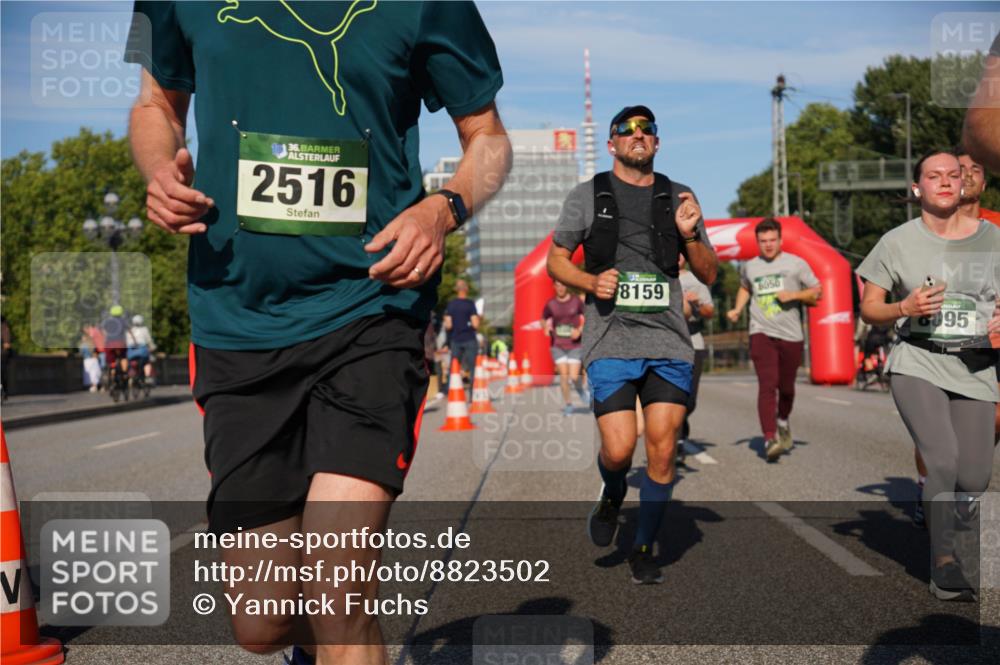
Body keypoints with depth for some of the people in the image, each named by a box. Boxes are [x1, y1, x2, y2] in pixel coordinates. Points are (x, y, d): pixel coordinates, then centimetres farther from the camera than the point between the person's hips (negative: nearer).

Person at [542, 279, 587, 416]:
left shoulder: (576, 301, -3)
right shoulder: (550, 304, 1)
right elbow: (544, 319, 15)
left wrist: (580, 330, -11)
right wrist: (546, 328, -6)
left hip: (574, 345, -1)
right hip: (557, 345, 1)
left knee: (574, 376, -7)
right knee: (563, 374, -7)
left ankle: (580, 390, 28)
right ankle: (568, 404, 10)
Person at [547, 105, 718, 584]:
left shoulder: (678, 198, 13)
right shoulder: (587, 195, 8)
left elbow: (708, 275, 15)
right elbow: (555, 260, 10)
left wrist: (690, 236, -5)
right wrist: (591, 281, -10)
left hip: (669, 340, 2)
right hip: (610, 342, -2)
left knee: (663, 450, -2)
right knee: (619, 449, -11)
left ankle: (643, 549, 16)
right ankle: (612, 497, 26)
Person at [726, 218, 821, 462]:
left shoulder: (796, 264, 3)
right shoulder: (749, 267, 11)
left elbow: (817, 292, 5)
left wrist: (794, 295, -11)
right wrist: (737, 309, 15)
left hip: (791, 334, 0)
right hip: (761, 333, 0)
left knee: (786, 387, 11)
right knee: (767, 385, -15)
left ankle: (783, 422, 42)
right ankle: (770, 440, -21)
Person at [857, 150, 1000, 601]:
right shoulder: (898, 242, 2)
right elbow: (868, 308, 5)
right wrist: (905, 307, -15)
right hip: (917, 364, -3)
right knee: (943, 459, -22)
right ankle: (944, 563, -7)